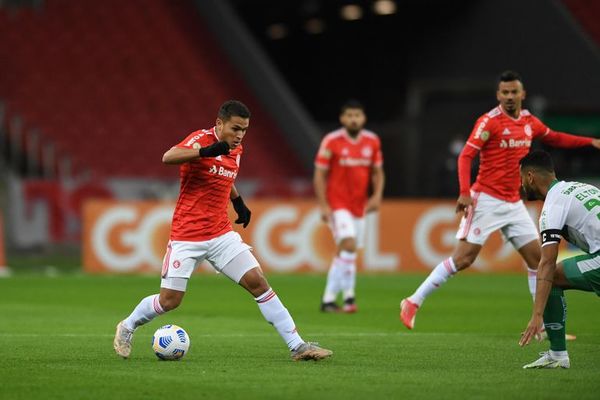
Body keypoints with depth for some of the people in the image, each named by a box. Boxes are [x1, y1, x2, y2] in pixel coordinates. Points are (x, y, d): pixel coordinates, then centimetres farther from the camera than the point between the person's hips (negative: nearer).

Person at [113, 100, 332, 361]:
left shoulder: (236, 150, 8)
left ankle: (297, 346, -5)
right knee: (169, 300, -4)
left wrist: (239, 202, 22)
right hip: (186, 238, -6)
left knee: (258, 282, -5)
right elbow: (168, 157, -35)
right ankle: (127, 328, 25)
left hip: (221, 235, 6)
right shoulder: (201, 139, -15)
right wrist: (205, 151, -48)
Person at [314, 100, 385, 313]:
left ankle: (328, 299, 20)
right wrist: (323, 205, -13)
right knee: (349, 244, -22)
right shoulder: (331, 141, -9)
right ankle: (348, 296, -17)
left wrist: (377, 195, -4)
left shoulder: (372, 141, 4)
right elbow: (319, 175, -7)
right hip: (337, 205, -5)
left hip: (359, 206, 5)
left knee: (343, 254, 9)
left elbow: (378, 172, 13)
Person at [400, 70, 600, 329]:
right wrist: (465, 192, -27)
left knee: (536, 257, 3)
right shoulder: (489, 122, -11)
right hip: (486, 200, -7)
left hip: (513, 203, 7)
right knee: (463, 258, -11)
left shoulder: (530, 122, 9)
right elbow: (465, 156, -15)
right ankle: (413, 303, -2)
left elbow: (555, 138, 29)